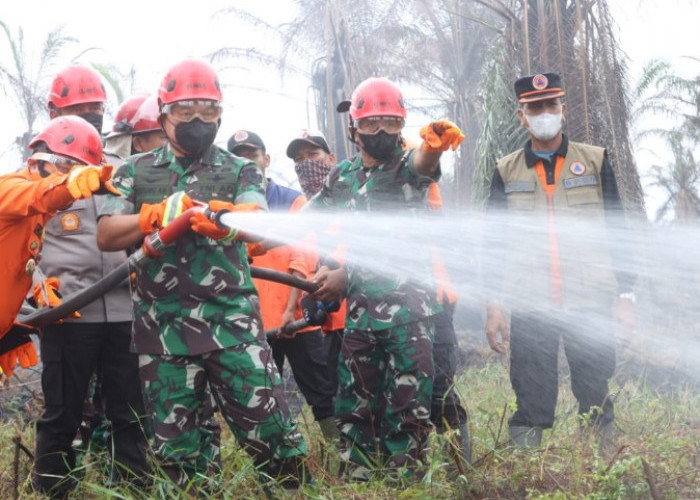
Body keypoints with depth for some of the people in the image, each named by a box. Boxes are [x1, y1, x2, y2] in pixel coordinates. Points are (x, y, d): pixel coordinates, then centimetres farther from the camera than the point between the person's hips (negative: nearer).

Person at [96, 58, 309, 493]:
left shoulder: (241, 171, 8)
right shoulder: (136, 172, 13)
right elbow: (107, 236, 1)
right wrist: (158, 215, -16)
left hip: (233, 322, -1)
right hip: (164, 328, 2)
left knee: (269, 430, -5)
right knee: (180, 448, 6)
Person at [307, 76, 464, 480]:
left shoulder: (407, 168, -2)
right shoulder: (341, 178, 10)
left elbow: (422, 163, -28)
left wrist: (433, 144, -52)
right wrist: (327, 268, 6)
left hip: (409, 307, -4)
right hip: (360, 310, 4)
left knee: (409, 407, -4)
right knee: (357, 406, 9)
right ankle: (357, 482, 19)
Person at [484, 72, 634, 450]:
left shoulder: (595, 161, 8)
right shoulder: (506, 172, 11)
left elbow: (618, 232, 9)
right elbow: (495, 244, 12)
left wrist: (624, 294, 3)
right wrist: (494, 304, 5)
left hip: (589, 305, 0)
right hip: (529, 306, 1)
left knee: (597, 403, 2)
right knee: (531, 405, 1)